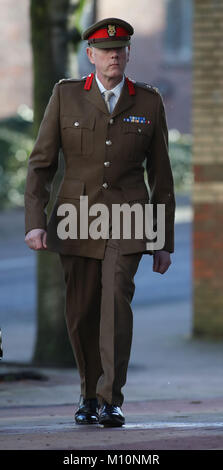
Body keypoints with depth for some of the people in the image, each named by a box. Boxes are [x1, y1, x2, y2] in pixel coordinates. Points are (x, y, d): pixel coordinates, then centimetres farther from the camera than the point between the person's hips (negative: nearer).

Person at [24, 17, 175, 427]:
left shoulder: (149, 102, 2)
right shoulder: (66, 95, 1)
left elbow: (161, 174, 7)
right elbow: (41, 163, 0)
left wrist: (165, 242, 6)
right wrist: (34, 221, -12)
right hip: (78, 218, 1)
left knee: (116, 297, -20)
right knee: (81, 313, 4)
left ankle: (111, 400, -20)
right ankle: (89, 395, 26)